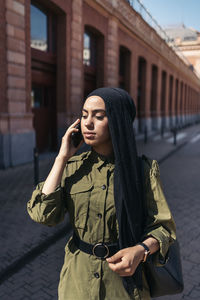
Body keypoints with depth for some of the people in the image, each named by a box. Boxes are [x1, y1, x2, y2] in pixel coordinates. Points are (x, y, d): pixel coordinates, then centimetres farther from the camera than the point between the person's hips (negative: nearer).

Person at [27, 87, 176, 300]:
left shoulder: (142, 169, -13)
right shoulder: (72, 166, -6)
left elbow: (163, 226, -8)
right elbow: (43, 215, -17)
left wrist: (140, 250, -27)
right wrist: (62, 158, -17)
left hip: (124, 276, -2)